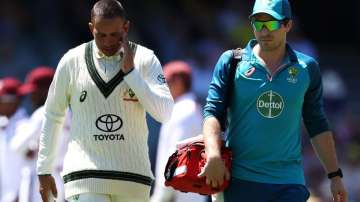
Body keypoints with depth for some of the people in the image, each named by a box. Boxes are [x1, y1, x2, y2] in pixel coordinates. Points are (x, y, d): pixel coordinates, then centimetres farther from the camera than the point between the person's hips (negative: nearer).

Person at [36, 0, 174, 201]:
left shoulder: (145, 59, 1)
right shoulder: (73, 61, 2)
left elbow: (164, 113, -9)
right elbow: (52, 116, 11)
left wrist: (130, 71, -13)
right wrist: (44, 170, 11)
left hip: (133, 177, 1)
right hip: (85, 175, -1)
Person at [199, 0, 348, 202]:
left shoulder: (307, 68, 8)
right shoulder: (232, 62, 4)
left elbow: (318, 126, 15)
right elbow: (213, 112, -2)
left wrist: (335, 176, 13)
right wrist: (214, 158, -19)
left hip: (289, 182, 0)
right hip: (240, 180, 0)